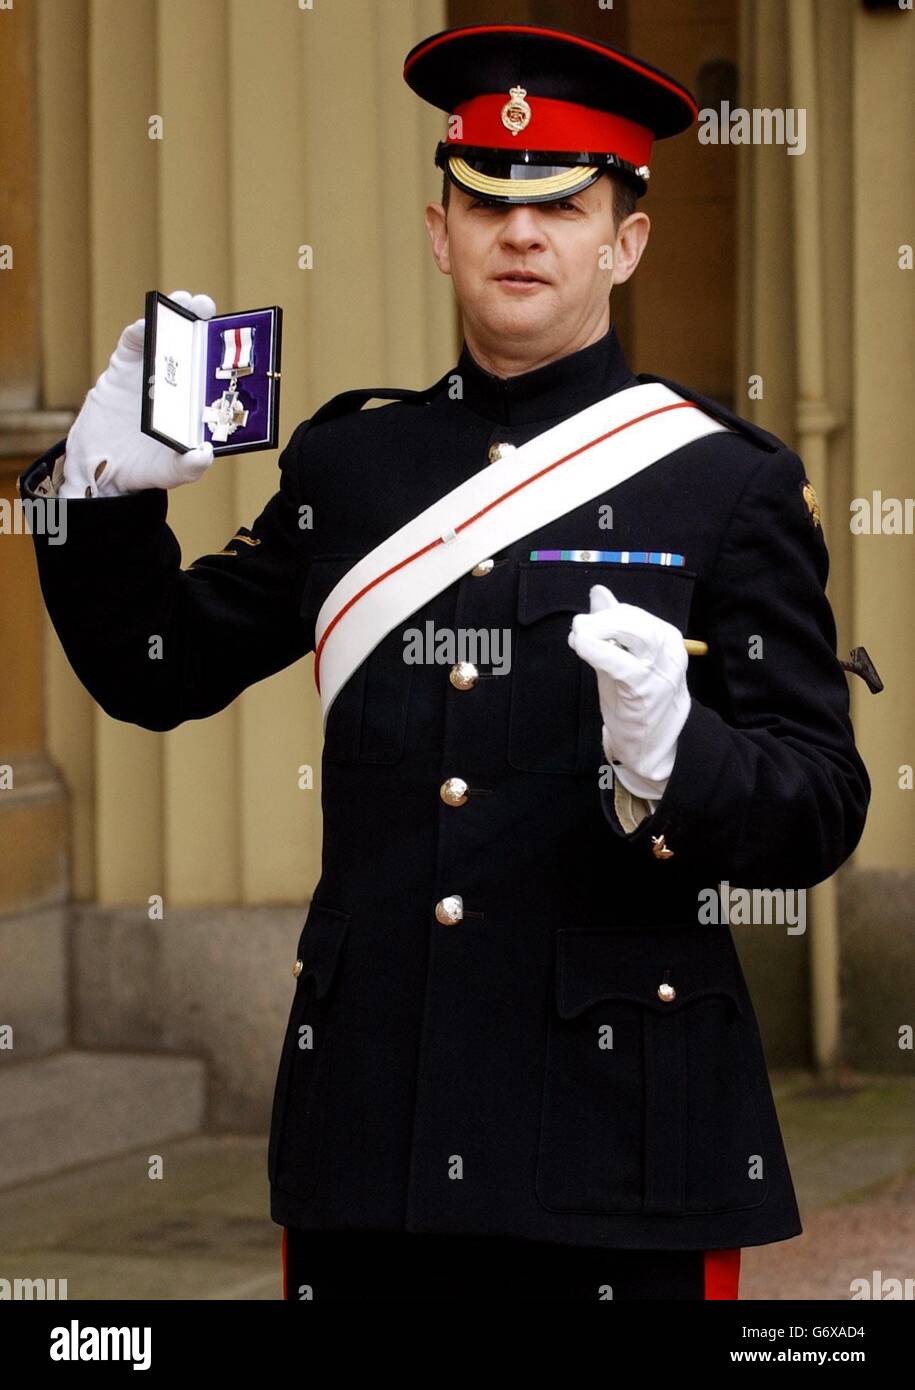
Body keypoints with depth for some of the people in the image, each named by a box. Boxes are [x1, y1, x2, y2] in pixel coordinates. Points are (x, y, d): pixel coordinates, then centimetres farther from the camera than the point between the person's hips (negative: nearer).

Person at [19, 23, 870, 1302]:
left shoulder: (734, 486, 1)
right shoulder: (348, 463, 12)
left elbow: (821, 810, -3)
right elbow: (156, 672, 21)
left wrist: (674, 760, -24)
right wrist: (105, 486, 4)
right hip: (371, 1117, 3)